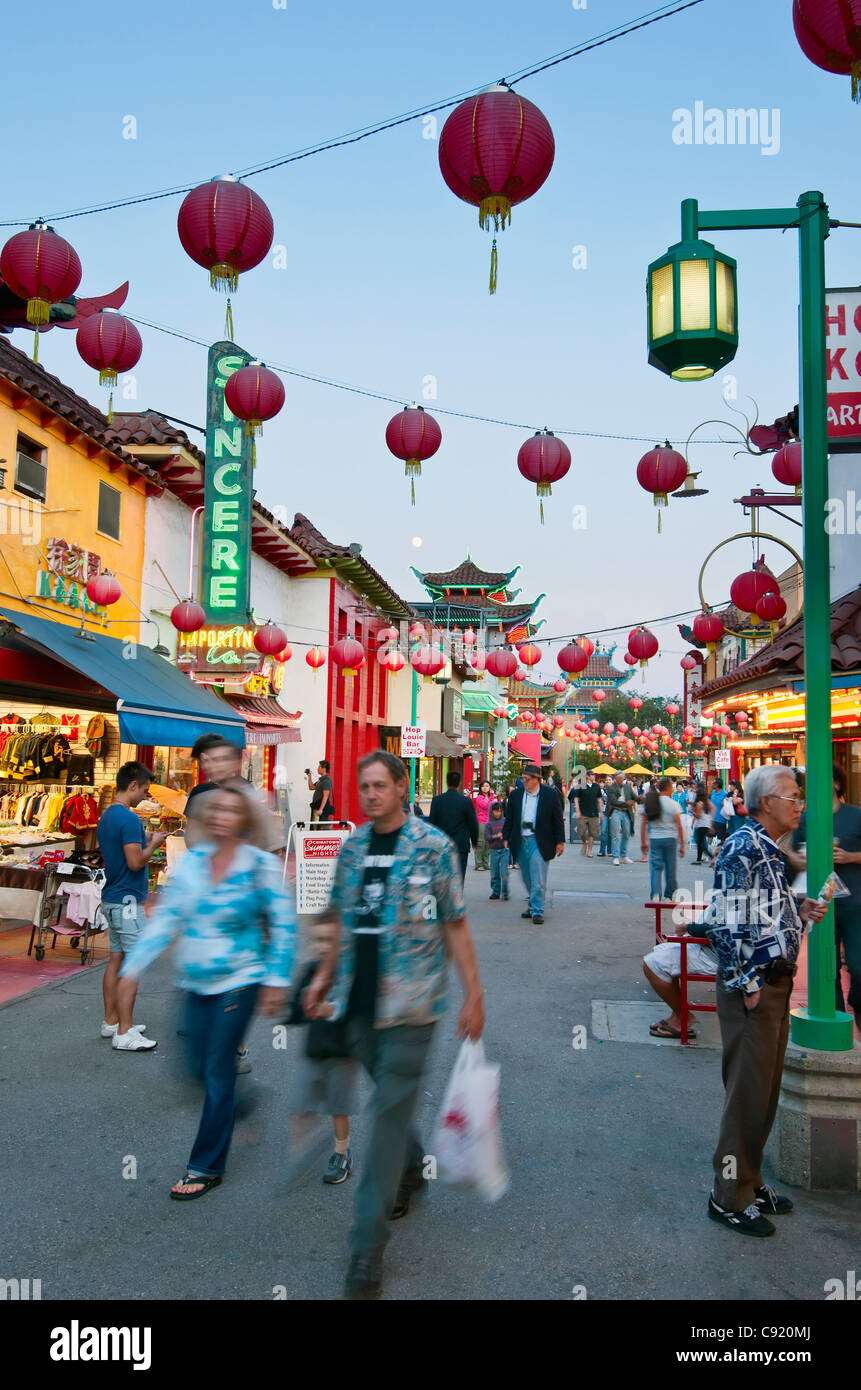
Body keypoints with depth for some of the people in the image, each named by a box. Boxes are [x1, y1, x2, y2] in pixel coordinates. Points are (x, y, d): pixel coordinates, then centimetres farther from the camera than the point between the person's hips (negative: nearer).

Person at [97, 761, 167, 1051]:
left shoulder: (106, 817, 13)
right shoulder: (129, 819, -18)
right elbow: (135, 862, -24)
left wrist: (144, 841, 15)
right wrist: (152, 845, -6)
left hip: (111, 899, 10)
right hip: (128, 900, -10)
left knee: (116, 960, 14)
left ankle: (111, 1022, 21)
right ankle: (124, 1033, -4)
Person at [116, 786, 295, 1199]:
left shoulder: (261, 864, -8)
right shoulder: (191, 861, 3)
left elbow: (283, 925, -4)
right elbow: (166, 918, 5)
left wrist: (276, 980, -7)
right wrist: (134, 967, -1)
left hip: (239, 979, -4)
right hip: (196, 980, 5)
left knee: (218, 1072, -2)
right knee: (199, 1068, 9)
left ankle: (206, 1167, 11)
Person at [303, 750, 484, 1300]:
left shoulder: (433, 846, -7)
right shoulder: (352, 847, 7)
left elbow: (455, 926, -6)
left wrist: (474, 994, -8)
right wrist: (326, 976, 12)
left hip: (410, 1003, -5)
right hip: (359, 1001, 5)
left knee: (391, 1110, -4)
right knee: (388, 1097, 19)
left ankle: (369, 1245, 3)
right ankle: (412, 1169, 46)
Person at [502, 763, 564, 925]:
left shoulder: (550, 794, -2)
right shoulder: (515, 795, 7)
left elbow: (557, 819, 1)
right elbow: (509, 819, 12)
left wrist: (560, 842, -1)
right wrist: (506, 839, 7)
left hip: (539, 843, -4)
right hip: (520, 843, 4)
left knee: (538, 879, -7)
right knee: (527, 878, 12)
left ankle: (537, 910, 0)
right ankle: (532, 905, 28)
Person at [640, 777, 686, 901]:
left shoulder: (648, 803, 3)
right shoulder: (673, 804, -6)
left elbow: (644, 824, 5)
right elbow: (679, 826, -6)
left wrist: (643, 842, 13)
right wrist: (682, 845, 0)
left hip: (654, 839, 2)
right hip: (669, 838, -2)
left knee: (655, 867, 4)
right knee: (670, 868, 9)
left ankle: (655, 894, -10)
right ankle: (671, 894, 20)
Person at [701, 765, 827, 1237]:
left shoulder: (770, 851, 13)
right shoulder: (743, 849, -18)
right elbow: (728, 922, -22)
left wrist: (799, 912, 9)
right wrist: (746, 984, -19)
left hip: (774, 981, 10)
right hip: (751, 986, -10)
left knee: (765, 1090, 17)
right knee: (747, 1093, -2)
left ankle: (749, 1180, 30)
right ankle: (729, 1197, 11)